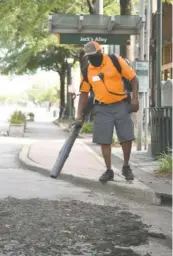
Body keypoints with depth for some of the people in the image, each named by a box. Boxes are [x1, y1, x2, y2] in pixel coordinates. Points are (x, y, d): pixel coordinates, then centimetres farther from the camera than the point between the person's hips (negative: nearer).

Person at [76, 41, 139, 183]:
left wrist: (135, 99, -14)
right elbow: (84, 93, 8)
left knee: (126, 137, -1)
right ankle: (109, 171, 11)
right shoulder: (87, 71, 1)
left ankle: (126, 167, 18)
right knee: (104, 141, 0)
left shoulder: (116, 61, -9)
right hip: (102, 109, 2)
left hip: (121, 105, -2)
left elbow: (133, 79, -5)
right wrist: (79, 114, 2)